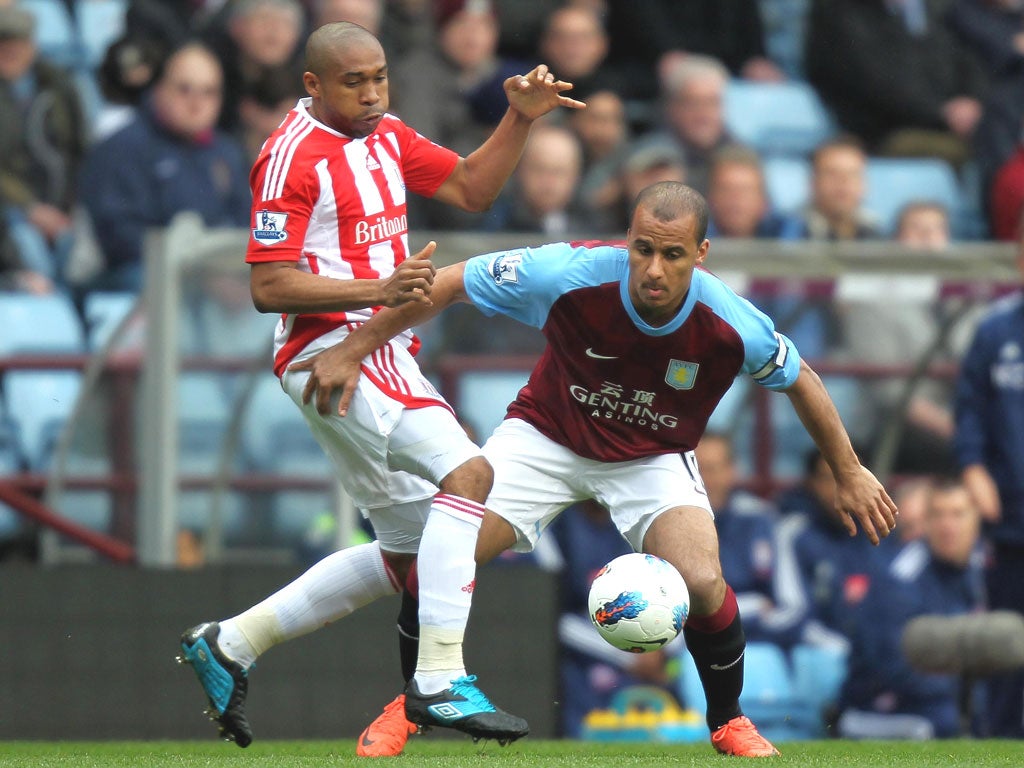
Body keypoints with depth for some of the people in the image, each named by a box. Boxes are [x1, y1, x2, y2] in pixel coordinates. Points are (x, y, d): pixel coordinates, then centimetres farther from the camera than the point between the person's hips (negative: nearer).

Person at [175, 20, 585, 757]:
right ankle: (439, 679, -28)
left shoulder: (387, 138, 15)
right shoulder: (294, 156, -12)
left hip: (382, 355, 10)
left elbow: (472, 188, 19)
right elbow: (269, 287, -16)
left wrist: (522, 117, 4)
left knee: (409, 553, 13)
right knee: (466, 471, -26)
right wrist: (377, 289, -25)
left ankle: (230, 643, 21)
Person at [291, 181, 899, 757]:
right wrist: (353, 350, -15)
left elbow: (800, 379, -5)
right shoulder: (569, 275, -31)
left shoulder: (732, 325, -27)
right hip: (547, 437, 0)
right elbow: (450, 283, -18)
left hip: (654, 458, 0)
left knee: (702, 581, -24)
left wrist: (849, 474, 3)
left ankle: (728, 722, 6)